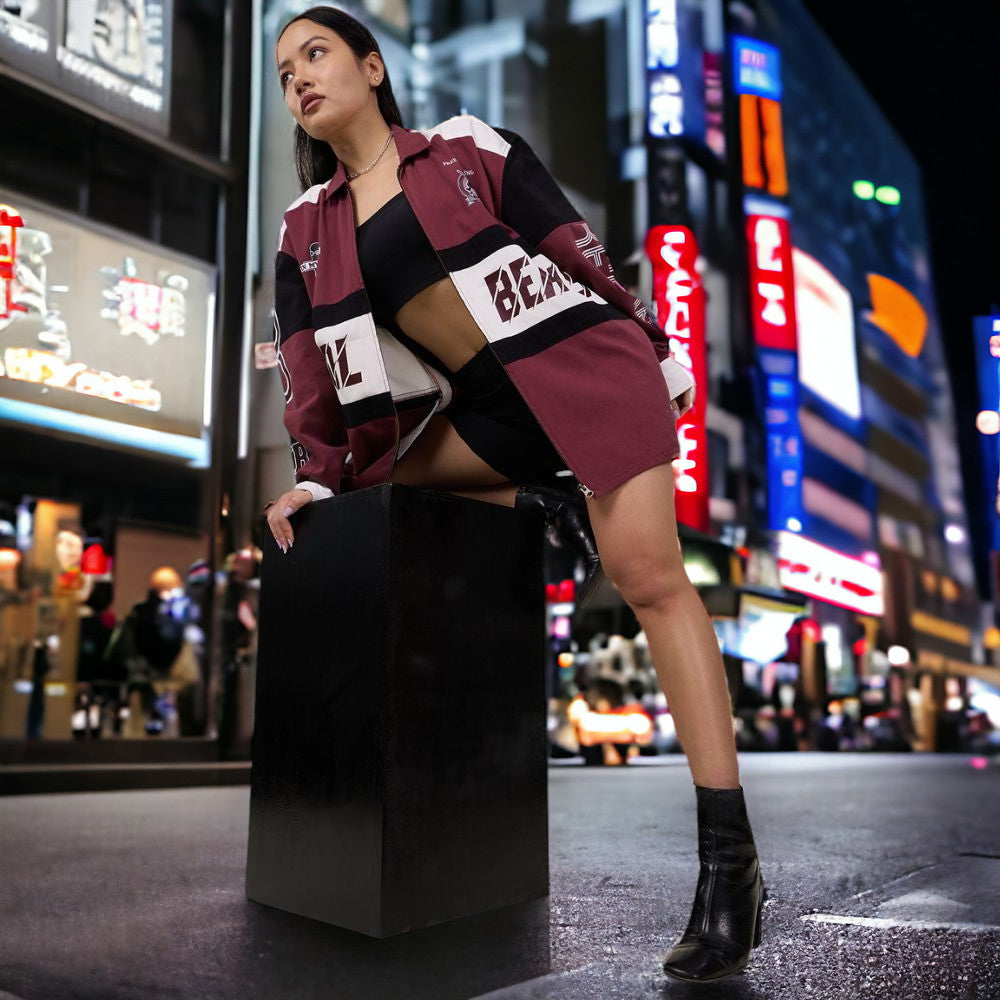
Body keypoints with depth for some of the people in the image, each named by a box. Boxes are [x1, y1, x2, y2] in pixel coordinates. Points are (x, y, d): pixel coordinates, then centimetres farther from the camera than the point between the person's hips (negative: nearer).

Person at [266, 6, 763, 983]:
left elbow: (580, 250, 2)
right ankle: (542, 505, 1)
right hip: (486, 406, 6)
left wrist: (659, 356, 1)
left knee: (649, 574, -15)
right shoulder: (307, 231, 13)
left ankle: (729, 857, -13)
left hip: (578, 360, -5)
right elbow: (309, 360, 8)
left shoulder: (473, 149, 3)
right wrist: (320, 473, -1)